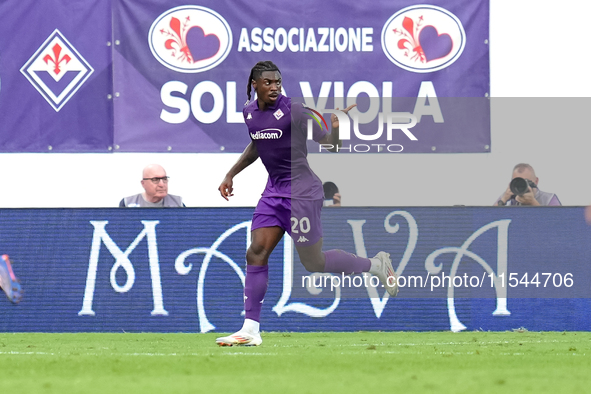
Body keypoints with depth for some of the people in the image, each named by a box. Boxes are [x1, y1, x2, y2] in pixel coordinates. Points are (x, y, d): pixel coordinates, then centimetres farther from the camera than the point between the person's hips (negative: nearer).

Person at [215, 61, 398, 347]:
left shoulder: (293, 111, -15)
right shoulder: (249, 112, 5)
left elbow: (331, 143, -11)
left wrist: (337, 126, -32)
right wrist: (231, 174, 25)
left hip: (301, 191, -7)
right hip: (273, 191, 7)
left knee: (314, 263, 0)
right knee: (256, 253, -4)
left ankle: (376, 265, 22)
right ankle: (251, 330, -3)